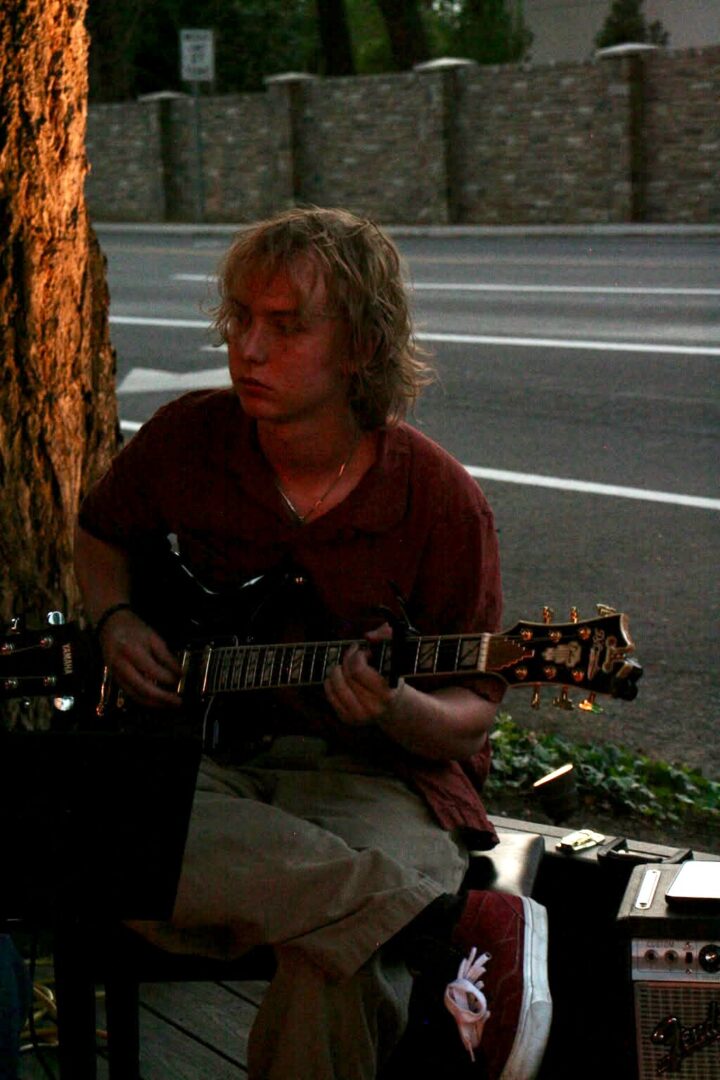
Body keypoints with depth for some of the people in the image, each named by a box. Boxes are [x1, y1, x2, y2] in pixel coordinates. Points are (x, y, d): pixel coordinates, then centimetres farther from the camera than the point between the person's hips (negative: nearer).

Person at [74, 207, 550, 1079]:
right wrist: (115, 621, 3)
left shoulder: (439, 501, -6)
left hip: (369, 772, -3)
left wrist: (394, 710, -23)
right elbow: (102, 533, 25)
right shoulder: (186, 438, 2)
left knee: (333, 953, -37)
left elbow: (470, 708, 0)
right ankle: (470, 929, -34)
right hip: (201, 754, 4)